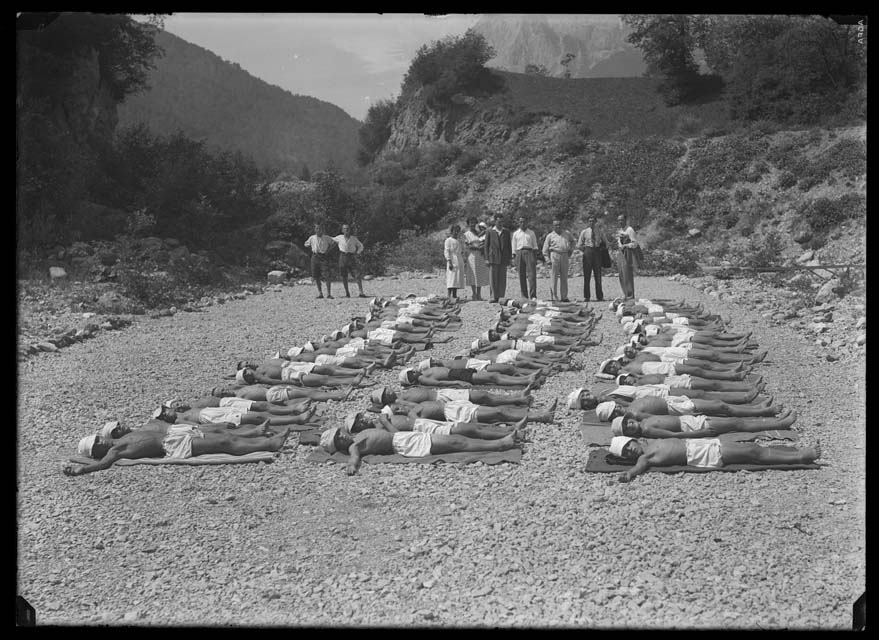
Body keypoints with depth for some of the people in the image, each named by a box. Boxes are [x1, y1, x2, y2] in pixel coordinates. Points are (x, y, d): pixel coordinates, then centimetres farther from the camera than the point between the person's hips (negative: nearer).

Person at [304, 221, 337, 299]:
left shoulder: (326, 238, 1)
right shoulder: (312, 238, 7)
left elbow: (334, 243, 13)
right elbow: (306, 244, 23)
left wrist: (328, 250, 2)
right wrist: (313, 249, 10)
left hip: (324, 257, -3)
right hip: (315, 257, 3)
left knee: (327, 276, -11)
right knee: (316, 276, 2)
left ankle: (328, 293, -5)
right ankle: (320, 293, 12)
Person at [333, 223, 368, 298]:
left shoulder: (354, 238, 4)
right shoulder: (339, 238, 4)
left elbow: (360, 246, 16)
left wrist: (357, 253, 4)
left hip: (352, 257, 0)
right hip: (343, 257, 0)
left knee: (358, 275, -10)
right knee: (344, 276, 2)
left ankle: (361, 292, -10)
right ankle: (347, 293, 12)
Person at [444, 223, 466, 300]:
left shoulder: (458, 241, 22)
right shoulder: (448, 240, 0)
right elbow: (446, 252, -8)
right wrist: (449, 262, -18)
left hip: (459, 262, 8)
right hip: (452, 261, -8)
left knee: (458, 279, 3)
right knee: (451, 278, -12)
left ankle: (454, 295, 4)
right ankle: (449, 295, -15)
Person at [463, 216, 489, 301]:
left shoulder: (479, 233, 15)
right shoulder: (466, 234, 2)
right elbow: (466, 245, -6)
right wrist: (476, 248, -16)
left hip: (480, 256, 4)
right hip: (472, 256, -4)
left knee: (480, 275, 2)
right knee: (473, 275, -5)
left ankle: (479, 294, 6)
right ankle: (474, 294, -1)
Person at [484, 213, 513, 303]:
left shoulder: (506, 231, 11)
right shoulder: (489, 232, 5)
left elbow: (509, 245, 13)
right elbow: (486, 246, 4)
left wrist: (510, 258, 7)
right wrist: (487, 258, -3)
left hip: (504, 258, 2)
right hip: (493, 258, -2)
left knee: (502, 279, 1)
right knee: (493, 278, -4)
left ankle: (501, 297, 4)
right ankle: (493, 297, -1)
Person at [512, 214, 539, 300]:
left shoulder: (531, 233, 15)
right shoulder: (516, 233, 15)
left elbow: (535, 246, 13)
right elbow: (514, 248, 14)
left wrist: (535, 259, 4)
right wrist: (514, 260, 5)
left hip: (529, 253, -1)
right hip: (519, 253, 1)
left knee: (532, 275, -12)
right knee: (521, 276, -2)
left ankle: (533, 296, -17)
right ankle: (524, 297, 2)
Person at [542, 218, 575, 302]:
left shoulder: (567, 233, 11)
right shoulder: (550, 236, 3)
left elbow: (572, 241, 31)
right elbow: (545, 249, 3)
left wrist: (571, 249, 19)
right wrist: (548, 260, -6)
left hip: (565, 256, 3)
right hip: (555, 255, -3)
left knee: (564, 277, 7)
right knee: (555, 277, -4)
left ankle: (564, 297, 12)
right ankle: (554, 297, 0)